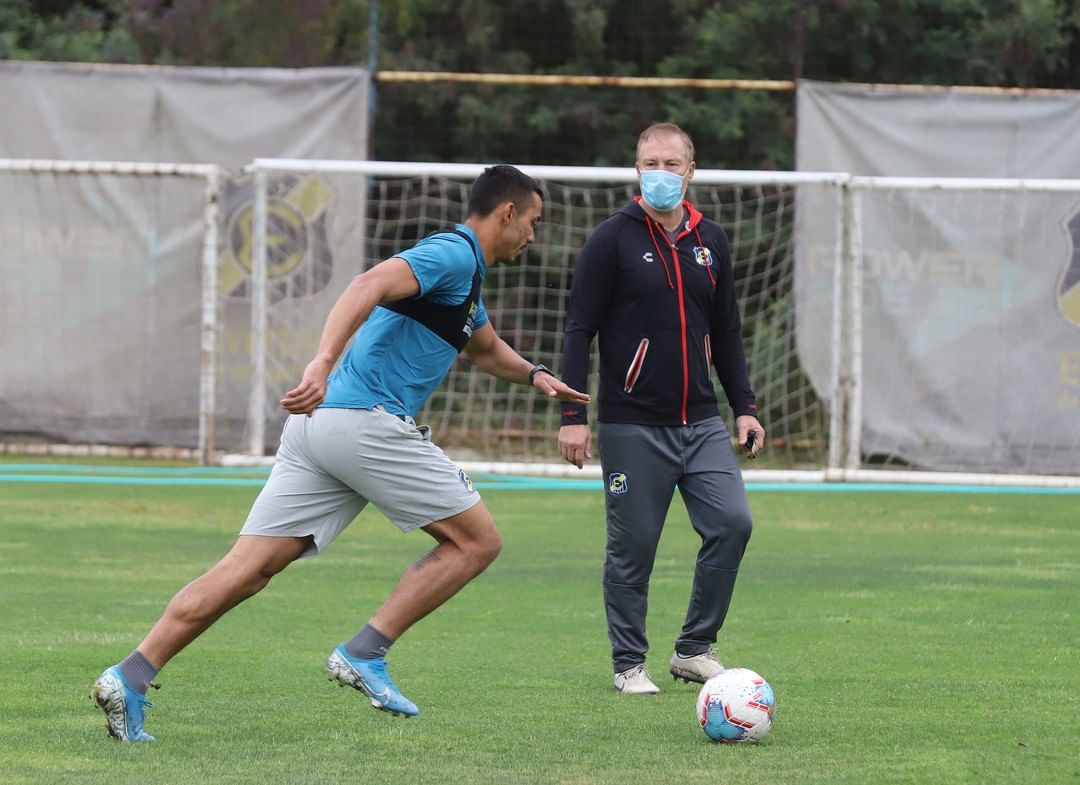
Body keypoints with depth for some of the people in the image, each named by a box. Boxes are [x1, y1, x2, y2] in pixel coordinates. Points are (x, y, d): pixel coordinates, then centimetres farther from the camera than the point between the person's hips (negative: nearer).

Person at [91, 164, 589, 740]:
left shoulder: (465, 273, 28)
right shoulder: (452, 254, -4)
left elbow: (485, 347, 50)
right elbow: (369, 286, -23)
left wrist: (534, 375, 34)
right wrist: (324, 362, -36)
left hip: (316, 427, 9)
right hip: (368, 421, -9)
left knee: (248, 568, 0)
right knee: (476, 541, 2)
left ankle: (130, 678, -11)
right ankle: (364, 654, -6)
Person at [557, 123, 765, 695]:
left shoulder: (710, 241, 11)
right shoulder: (613, 240, -5)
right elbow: (579, 330, -5)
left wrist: (744, 407, 12)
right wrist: (573, 416, -11)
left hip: (700, 423, 4)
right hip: (631, 427, -4)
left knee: (732, 523, -8)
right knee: (632, 547, -1)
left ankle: (694, 650, 6)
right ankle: (629, 665, 13)